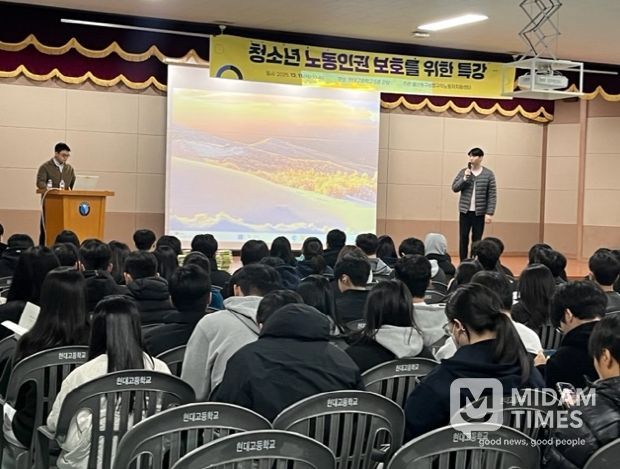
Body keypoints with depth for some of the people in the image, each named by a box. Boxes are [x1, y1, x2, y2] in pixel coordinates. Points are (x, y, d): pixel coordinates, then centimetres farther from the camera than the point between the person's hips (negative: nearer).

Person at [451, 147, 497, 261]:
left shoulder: (488, 174, -2)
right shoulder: (463, 172, 3)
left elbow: (492, 195, -4)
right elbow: (454, 188, 0)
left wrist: (490, 213, -11)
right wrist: (464, 178, -15)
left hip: (479, 212, -2)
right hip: (465, 211, 2)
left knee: (477, 239, 4)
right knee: (463, 238, 4)